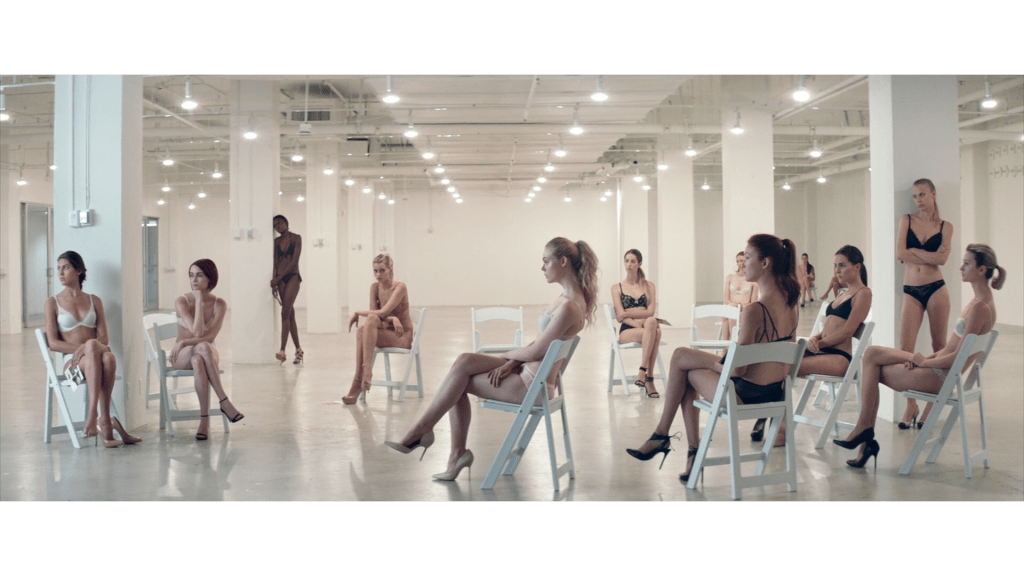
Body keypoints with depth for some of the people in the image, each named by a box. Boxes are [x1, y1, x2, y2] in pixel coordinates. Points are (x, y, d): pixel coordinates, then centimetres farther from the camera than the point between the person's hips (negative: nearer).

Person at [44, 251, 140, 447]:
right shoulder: (52, 303, 10)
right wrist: (82, 348, -14)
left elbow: (104, 338, 8)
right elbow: (53, 343, 1)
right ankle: (105, 421, -46)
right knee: (92, 346, -38)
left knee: (108, 357, -37)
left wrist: (87, 348, -15)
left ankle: (94, 415, -40)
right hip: (70, 360, -2)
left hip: (94, 357, 2)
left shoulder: (94, 301, 17)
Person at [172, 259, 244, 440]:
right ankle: (224, 401, -38)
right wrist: (199, 301, -19)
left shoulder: (219, 304, -4)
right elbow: (197, 332, -21)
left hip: (209, 353, 1)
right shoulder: (182, 301, -9)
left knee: (198, 361, -37)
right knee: (203, 348, -37)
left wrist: (184, 342, -22)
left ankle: (204, 420, -39)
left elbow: (210, 336, -14)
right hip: (182, 356, -1)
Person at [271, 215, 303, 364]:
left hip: (293, 276, -5)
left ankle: (283, 351, -23)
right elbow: (275, 263, 8)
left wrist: (278, 278, -12)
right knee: (290, 314, 6)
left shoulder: (296, 238, -1)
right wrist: (274, 283, -6)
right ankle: (298, 349, 12)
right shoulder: (276, 241, 12)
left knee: (285, 312, -17)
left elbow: (294, 261, -8)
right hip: (280, 278, 5)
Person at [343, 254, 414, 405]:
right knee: (365, 326, -31)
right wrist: (392, 319, -23)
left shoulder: (400, 287, -13)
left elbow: (382, 312, -23)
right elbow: (374, 313, -4)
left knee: (362, 330, -31)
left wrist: (357, 312, -14)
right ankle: (363, 375, -35)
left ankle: (358, 383, -35)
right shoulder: (375, 287, 4)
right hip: (385, 332, 5)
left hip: (402, 336, -5)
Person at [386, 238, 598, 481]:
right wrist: (510, 363, 1)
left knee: (458, 381, -4)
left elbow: (534, 352, -19)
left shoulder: (569, 306, -22)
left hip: (532, 384, -9)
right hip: (528, 370, 9)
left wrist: (507, 356, 0)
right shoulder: (568, 297, 9)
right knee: (463, 361, -1)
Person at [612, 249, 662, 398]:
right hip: (627, 330, -2)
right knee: (654, 332, -35)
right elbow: (620, 315, -1)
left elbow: (651, 311, 3)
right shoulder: (617, 287, 12)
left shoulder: (649, 285, 17)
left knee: (652, 322, -38)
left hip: (645, 326, 2)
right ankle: (649, 379, -33)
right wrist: (637, 323, -17)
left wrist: (627, 313, -6)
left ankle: (643, 371, -37)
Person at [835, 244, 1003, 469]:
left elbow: (958, 357, -21)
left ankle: (864, 430, 9)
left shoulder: (980, 307, -20)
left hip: (940, 377, -10)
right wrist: (929, 357, 2)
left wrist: (924, 362, -9)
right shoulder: (979, 301, 10)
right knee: (872, 353, 4)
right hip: (939, 366, 10)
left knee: (872, 371, -3)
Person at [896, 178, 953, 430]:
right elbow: (899, 254, -7)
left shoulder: (945, 226, 6)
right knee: (905, 350, -6)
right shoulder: (907, 220, 8)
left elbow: (942, 258, -10)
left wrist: (913, 251, -6)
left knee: (939, 346, 3)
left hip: (936, 289, 0)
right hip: (911, 291, 1)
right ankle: (910, 405, 4)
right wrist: (930, 256, -6)